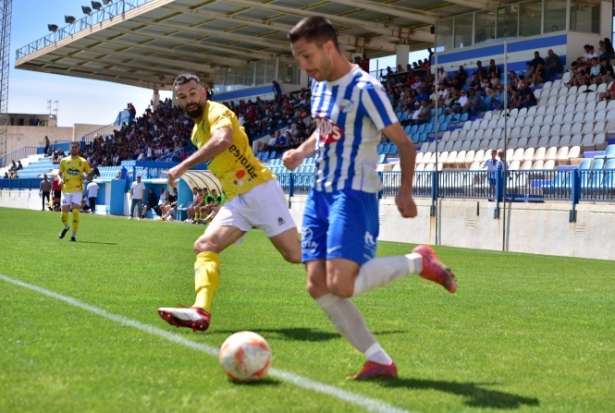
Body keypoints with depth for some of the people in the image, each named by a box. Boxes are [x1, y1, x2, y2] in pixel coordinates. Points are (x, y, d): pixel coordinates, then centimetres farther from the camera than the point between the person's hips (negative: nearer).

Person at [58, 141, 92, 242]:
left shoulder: (83, 162, 4)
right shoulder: (64, 161, 8)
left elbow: (90, 176, 9)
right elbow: (60, 173, 16)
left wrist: (85, 177, -13)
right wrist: (60, 180, -6)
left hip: (77, 190, -2)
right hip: (66, 189, 2)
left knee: (75, 211, -14)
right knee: (64, 212, 0)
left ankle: (74, 234, -4)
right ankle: (66, 227, 32)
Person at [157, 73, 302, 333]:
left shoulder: (217, 112, -9)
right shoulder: (197, 131, 18)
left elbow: (223, 140, -33)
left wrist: (184, 165, -33)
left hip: (260, 190, -8)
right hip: (236, 200, 8)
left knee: (296, 255, -10)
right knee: (204, 246, -12)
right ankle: (201, 312, -26)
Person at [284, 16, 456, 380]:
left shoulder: (365, 89, -14)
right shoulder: (320, 85, 10)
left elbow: (404, 142, -10)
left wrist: (405, 192, -21)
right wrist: (301, 152, 6)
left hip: (353, 196, -8)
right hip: (320, 193, 8)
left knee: (340, 285, -19)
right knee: (318, 286, -2)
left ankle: (419, 261, 4)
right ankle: (380, 361, 6)